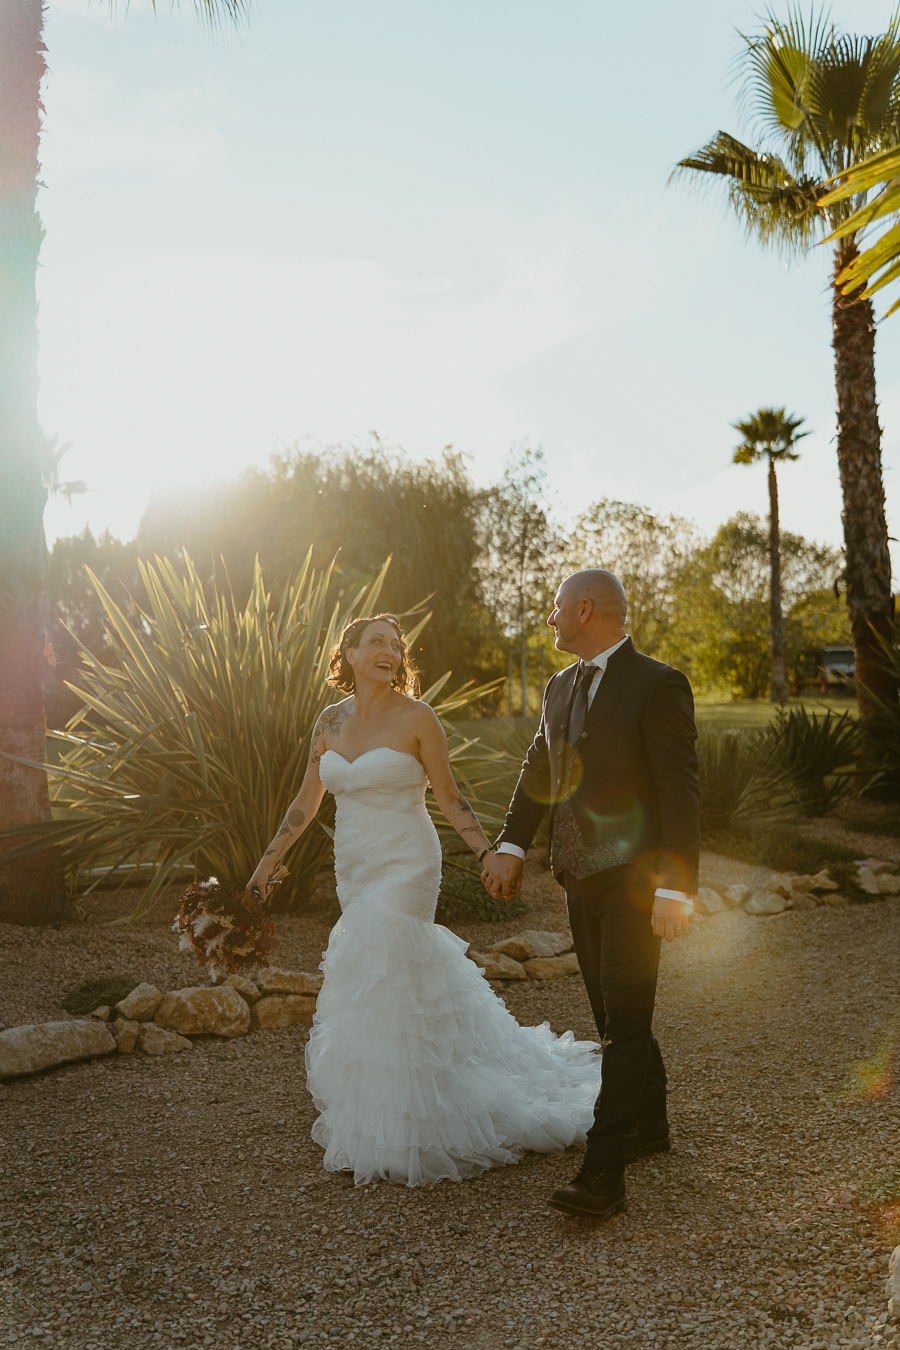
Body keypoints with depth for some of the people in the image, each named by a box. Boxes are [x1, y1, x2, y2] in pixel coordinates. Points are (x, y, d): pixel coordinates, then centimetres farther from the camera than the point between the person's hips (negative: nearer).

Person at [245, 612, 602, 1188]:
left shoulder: (416, 717, -8)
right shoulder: (331, 721, 6)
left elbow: (451, 799, -3)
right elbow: (307, 802, 13)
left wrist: (490, 854, -12)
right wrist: (268, 861, 13)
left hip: (406, 869, -5)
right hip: (356, 872, 5)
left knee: (382, 986, -5)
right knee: (423, 982, 15)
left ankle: (391, 1135, 10)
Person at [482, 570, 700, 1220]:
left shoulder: (657, 684, -13)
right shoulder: (561, 687, 12)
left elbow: (682, 792, -16)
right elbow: (539, 771, 14)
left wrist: (676, 887, -21)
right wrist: (512, 845, 0)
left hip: (634, 880, -8)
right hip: (582, 879, 8)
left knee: (624, 1020, -7)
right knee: (614, 1012, 17)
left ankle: (604, 1172, -3)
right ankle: (650, 1125, 35)